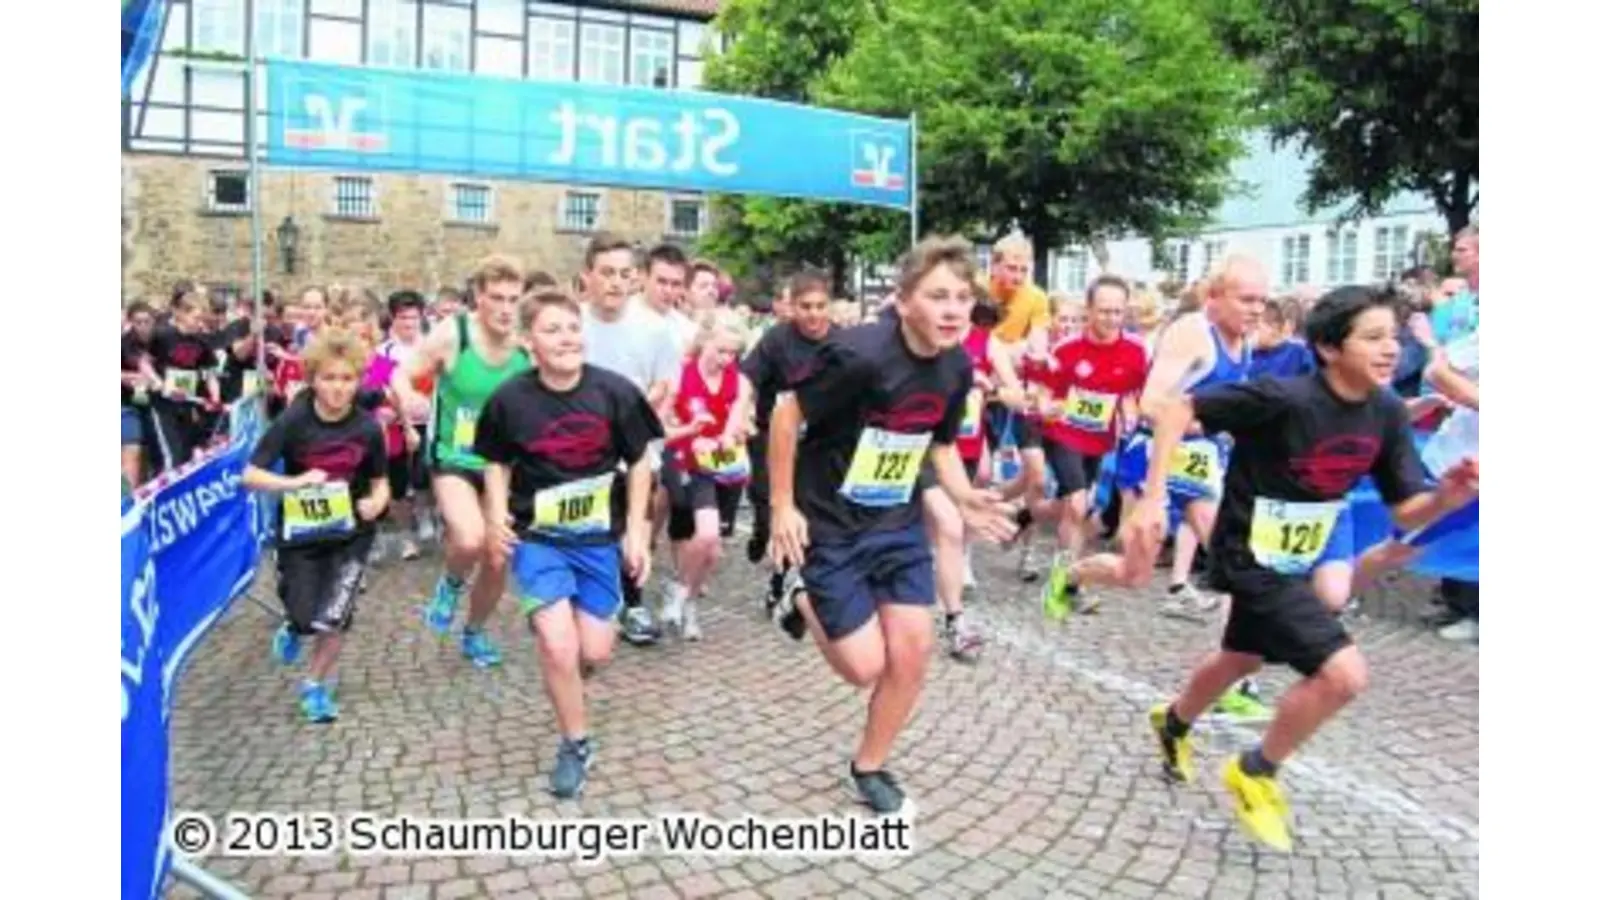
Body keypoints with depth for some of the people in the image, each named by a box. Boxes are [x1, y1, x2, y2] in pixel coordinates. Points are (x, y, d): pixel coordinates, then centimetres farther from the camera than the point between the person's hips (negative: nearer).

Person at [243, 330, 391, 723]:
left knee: (333, 618, -6)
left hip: (350, 534, 0)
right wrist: (294, 483, -29)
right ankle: (294, 626, 41)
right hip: (301, 533, 0)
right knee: (305, 618, 0)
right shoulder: (293, 422, -15)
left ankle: (317, 686, 23)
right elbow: (250, 475, -13)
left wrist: (376, 502, -21)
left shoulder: (367, 428, -11)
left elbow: (380, 482, 1)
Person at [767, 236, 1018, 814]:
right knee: (865, 666, -2)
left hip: (899, 523, 6)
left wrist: (963, 497, -6)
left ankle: (870, 769, 26)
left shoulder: (957, 368, -4)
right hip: (830, 526, -6)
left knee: (912, 653, 2)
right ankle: (803, 599, 28)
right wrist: (782, 506, -14)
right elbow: (787, 414, -15)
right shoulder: (860, 355, -26)